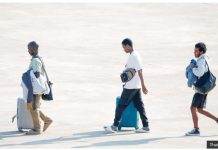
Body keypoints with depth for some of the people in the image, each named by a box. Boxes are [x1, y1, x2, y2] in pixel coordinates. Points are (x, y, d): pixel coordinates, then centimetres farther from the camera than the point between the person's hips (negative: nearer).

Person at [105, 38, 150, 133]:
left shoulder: (134, 57, -17)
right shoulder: (134, 55, 14)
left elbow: (139, 71, -21)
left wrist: (143, 86, -23)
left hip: (130, 87, -10)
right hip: (136, 86, 10)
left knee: (121, 105, -2)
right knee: (139, 105, 8)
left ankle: (115, 126, 2)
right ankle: (145, 126, 6)